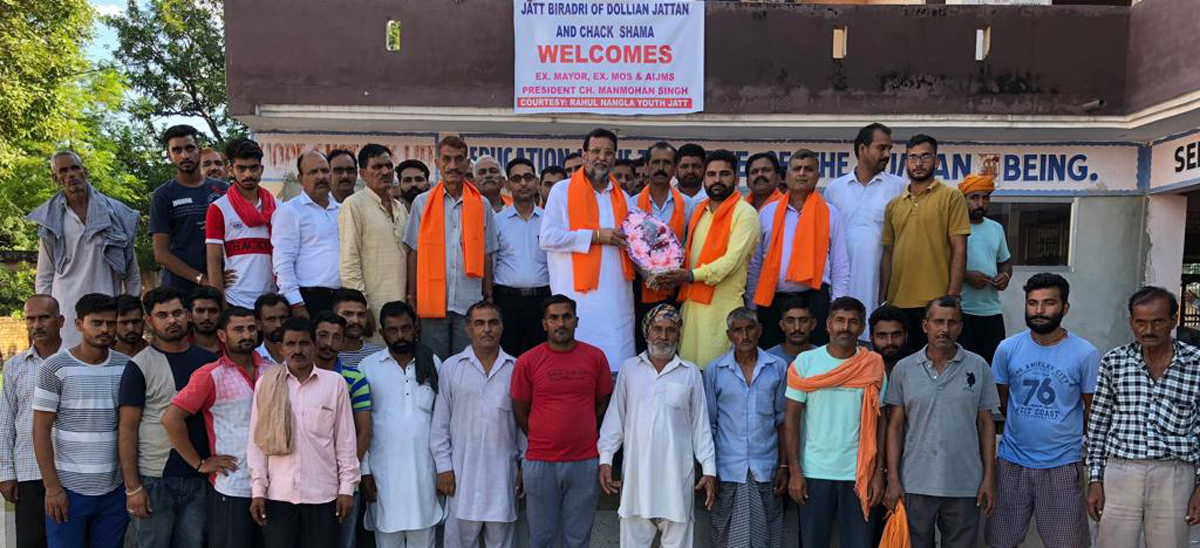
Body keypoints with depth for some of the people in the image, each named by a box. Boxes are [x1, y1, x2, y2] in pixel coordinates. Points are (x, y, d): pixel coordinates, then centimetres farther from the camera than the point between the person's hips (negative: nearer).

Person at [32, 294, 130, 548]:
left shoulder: (126, 366, 3)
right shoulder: (55, 367, -6)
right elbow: (41, 429, -5)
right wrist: (52, 487, -9)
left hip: (115, 489, 3)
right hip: (68, 488, -3)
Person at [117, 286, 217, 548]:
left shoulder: (208, 361, 6)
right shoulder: (139, 366, -4)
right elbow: (127, 430, -6)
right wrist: (132, 487, -10)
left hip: (199, 479, 3)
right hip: (153, 480, -3)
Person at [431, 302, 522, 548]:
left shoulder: (516, 369, 3)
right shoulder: (451, 368, 2)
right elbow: (440, 424, 4)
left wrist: (525, 466, 4)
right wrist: (444, 467, -1)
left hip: (503, 472, 1)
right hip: (462, 472, -1)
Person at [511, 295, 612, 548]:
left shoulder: (596, 357, 0)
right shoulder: (527, 361, -3)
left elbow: (603, 404, 10)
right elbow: (520, 412, 5)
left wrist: (581, 435, 10)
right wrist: (543, 441, 9)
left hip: (585, 462, 1)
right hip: (540, 462, -1)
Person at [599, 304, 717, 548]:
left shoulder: (690, 374, 4)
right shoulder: (629, 368, 6)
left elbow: (701, 425, 5)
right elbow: (615, 418, 7)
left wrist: (709, 469, 1)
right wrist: (605, 459, 1)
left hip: (677, 473, 0)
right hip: (636, 471, 1)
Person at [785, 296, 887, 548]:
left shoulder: (874, 366, 2)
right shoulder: (805, 362, -1)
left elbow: (880, 423, 4)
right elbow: (792, 420, 0)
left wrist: (879, 472, -2)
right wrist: (794, 471, -5)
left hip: (859, 475, 1)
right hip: (814, 472, 0)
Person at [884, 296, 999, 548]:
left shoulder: (979, 367, 1)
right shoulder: (903, 369, 1)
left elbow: (986, 424, 5)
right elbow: (895, 426, 2)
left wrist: (989, 478, 0)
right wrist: (893, 479, -3)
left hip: (965, 486, 0)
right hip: (915, 484, 0)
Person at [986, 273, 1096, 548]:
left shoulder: (1085, 354, -7)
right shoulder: (1008, 349, -1)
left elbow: (1092, 409, 3)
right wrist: (1026, 428, 11)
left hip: (1062, 465, -2)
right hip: (1011, 462, 2)